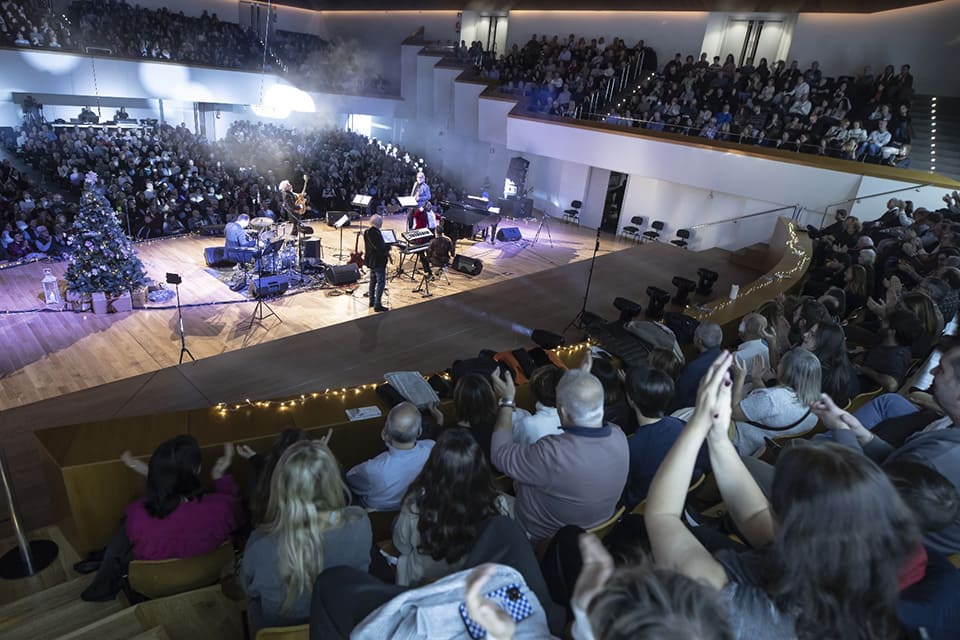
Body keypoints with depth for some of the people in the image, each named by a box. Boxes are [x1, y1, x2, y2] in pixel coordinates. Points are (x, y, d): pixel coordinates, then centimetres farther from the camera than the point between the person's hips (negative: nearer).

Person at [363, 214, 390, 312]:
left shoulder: (367, 232, 7)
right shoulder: (375, 232, -23)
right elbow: (380, 247, -27)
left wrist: (385, 248, 7)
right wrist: (388, 248, -9)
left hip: (371, 260, 10)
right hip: (378, 261, -10)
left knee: (373, 280, 19)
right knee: (381, 282, -6)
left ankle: (372, 301, 30)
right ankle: (377, 305, -6)